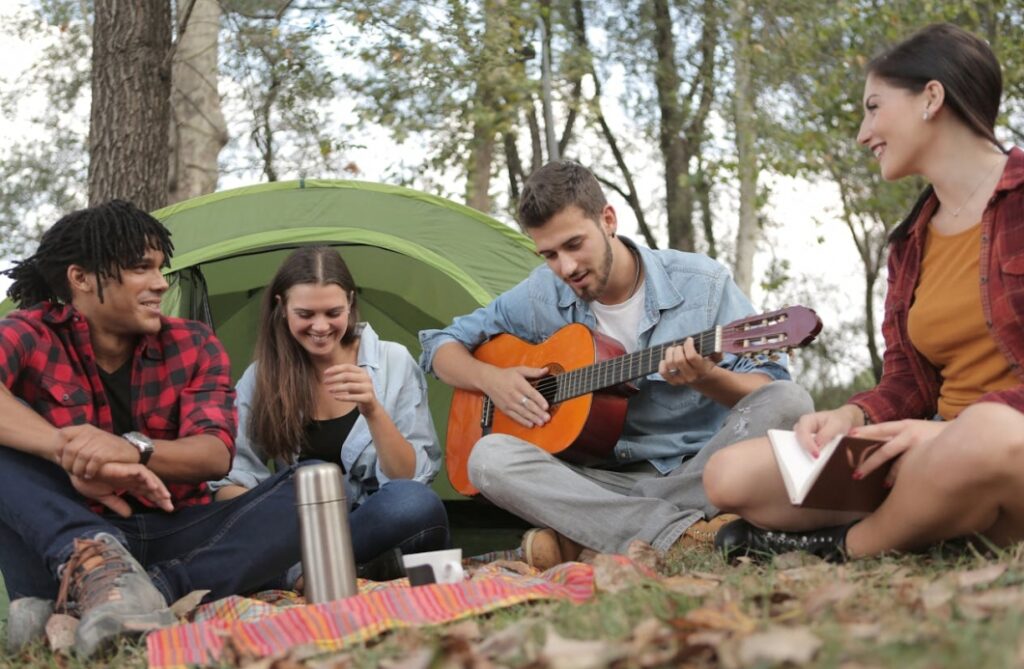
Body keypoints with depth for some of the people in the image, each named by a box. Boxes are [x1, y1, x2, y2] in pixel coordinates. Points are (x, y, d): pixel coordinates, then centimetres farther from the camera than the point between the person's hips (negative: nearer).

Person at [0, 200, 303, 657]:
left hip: (173, 543, 2)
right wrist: (68, 450, -41)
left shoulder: (193, 346, 3)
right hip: (62, 547, -2)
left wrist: (133, 449, -33)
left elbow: (216, 453, -13)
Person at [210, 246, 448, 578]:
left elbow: (411, 478, -4)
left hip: (384, 527, 0)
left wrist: (373, 411, -20)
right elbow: (231, 480, -2)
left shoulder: (393, 362, -1)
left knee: (416, 503, -35)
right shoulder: (260, 379, 3)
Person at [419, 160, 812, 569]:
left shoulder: (702, 284, -4)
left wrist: (705, 378, -27)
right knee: (489, 457, -25)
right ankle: (684, 533, -35)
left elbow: (771, 387, -6)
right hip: (606, 481, 1)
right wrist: (490, 378, -7)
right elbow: (441, 346, 15)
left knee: (789, 402, -29)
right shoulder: (541, 297, 4)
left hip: (699, 477, -1)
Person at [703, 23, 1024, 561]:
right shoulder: (911, 244, 16)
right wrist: (852, 416, -10)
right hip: (946, 451, 5)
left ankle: (845, 550, -15)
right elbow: (908, 382, 12)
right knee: (730, 475, -7)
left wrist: (954, 431, -24)